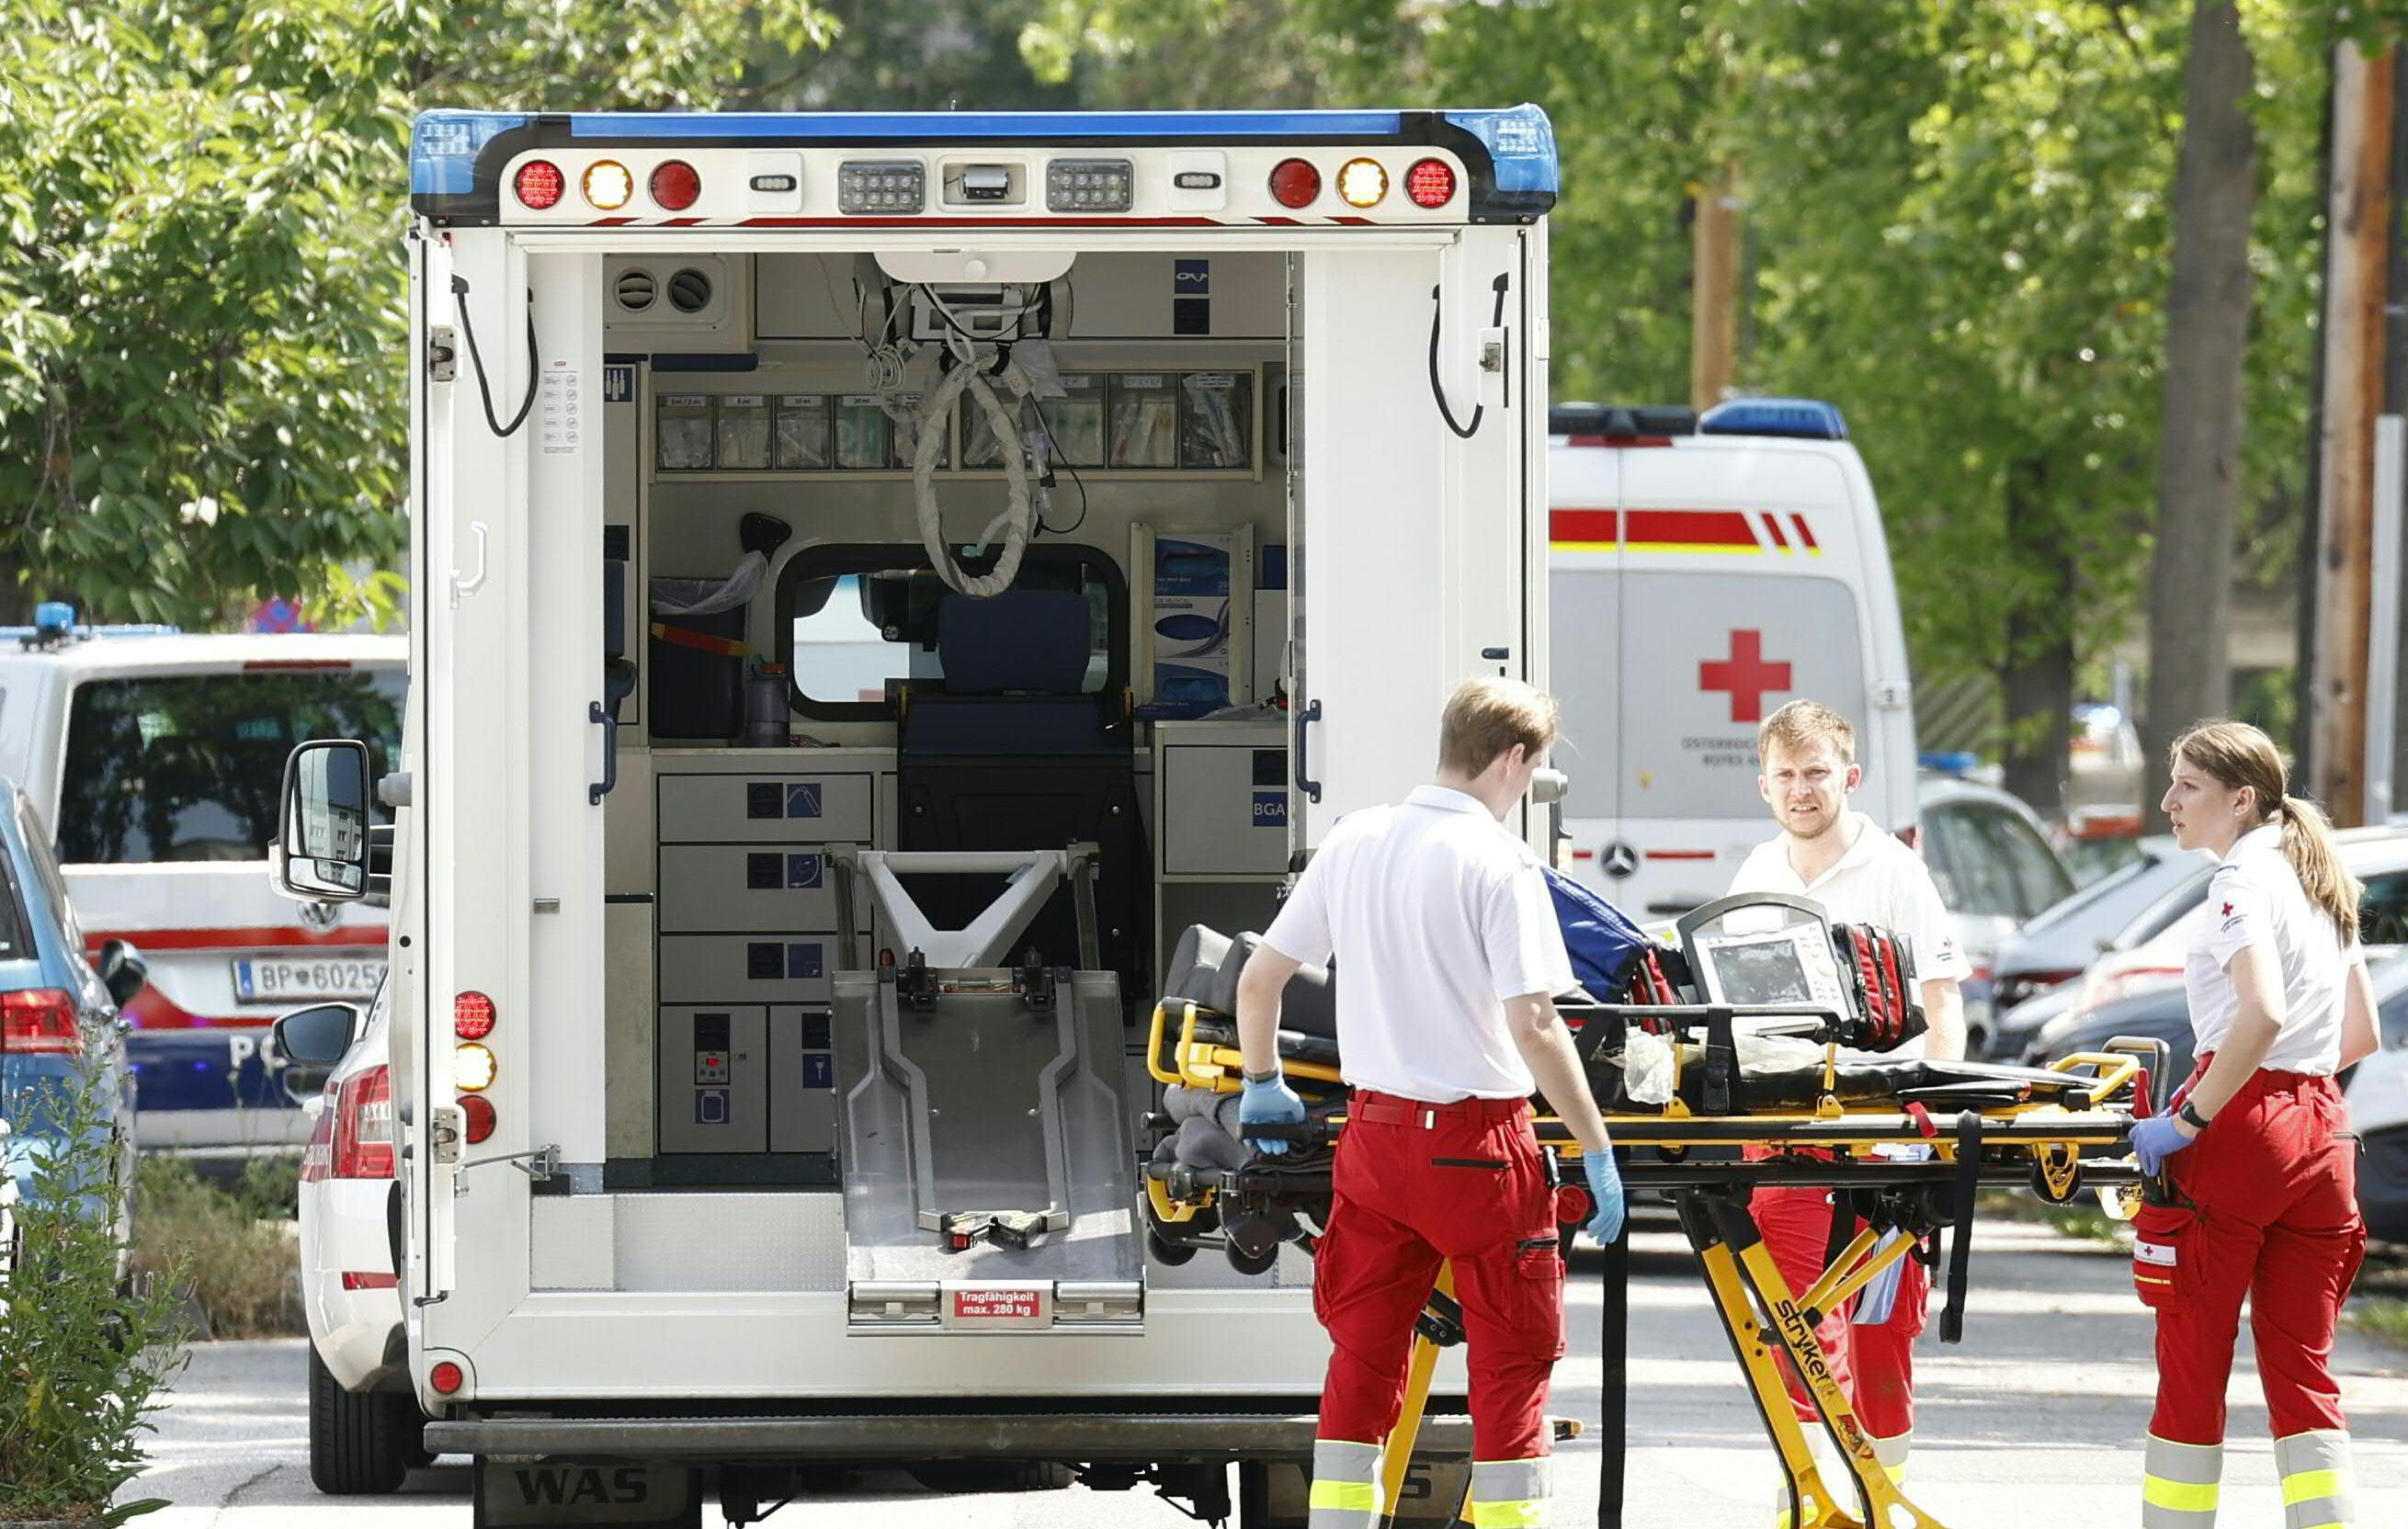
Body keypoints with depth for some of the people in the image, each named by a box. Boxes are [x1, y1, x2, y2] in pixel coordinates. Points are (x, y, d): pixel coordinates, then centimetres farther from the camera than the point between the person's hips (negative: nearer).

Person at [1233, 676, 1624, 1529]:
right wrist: (1596, 1150, -11)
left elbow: (1257, 981, 11)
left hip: (1374, 1132, 6)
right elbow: (1533, 1025, -18)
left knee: (1363, 1359, 12)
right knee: (1512, 1363, 4)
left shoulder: (1353, 842, 5)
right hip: (1477, 1141, -6)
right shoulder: (1497, 860, -13)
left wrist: (1263, 1087, 26)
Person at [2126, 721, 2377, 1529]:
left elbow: (2264, 1013, -25)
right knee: (2301, 1365, 7)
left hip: (2238, 1129, -8)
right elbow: (2360, 1034, 22)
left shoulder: (2241, 880, -9)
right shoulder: (2324, 886, 16)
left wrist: (2189, 1120, -20)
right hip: (2321, 1130, 8)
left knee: (2192, 1367, -1)